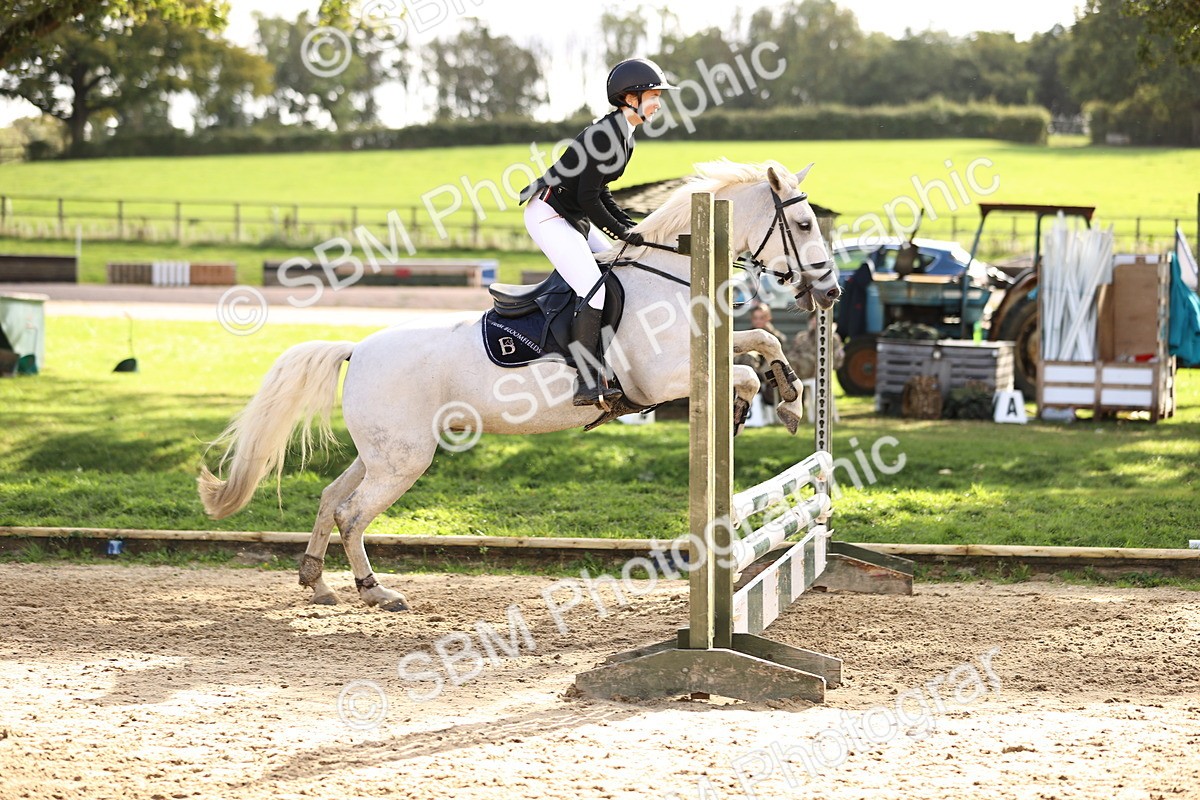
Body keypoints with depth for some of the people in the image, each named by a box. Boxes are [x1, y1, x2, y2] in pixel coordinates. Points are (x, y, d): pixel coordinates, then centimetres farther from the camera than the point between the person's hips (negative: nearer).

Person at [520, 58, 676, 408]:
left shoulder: (624, 137, 10)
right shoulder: (605, 133, -21)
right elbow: (588, 197, -22)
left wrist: (631, 226, 6)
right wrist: (622, 232, -13)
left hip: (573, 218, 11)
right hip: (548, 215, -11)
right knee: (594, 290, -20)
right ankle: (587, 383, -22)